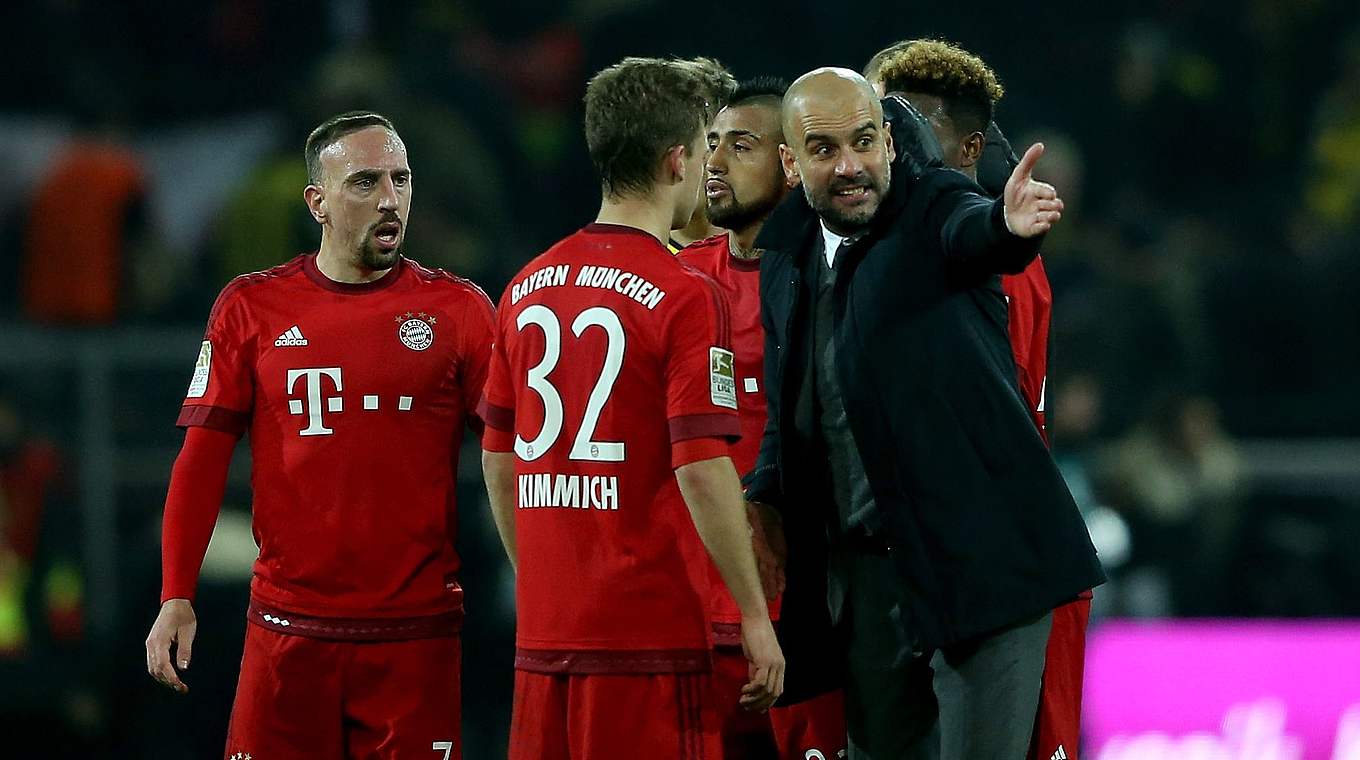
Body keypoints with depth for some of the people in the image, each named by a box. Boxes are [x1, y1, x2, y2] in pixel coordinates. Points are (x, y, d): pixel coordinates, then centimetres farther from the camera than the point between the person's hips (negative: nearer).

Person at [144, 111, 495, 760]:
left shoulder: (458, 310, 2)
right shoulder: (251, 308, 6)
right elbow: (203, 458, 6)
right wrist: (176, 597, -1)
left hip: (415, 633, -1)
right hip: (288, 627, 1)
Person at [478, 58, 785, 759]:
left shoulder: (528, 288, 10)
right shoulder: (686, 298, -10)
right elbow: (701, 469, -15)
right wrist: (757, 618, -9)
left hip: (542, 633, 6)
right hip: (650, 629, -6)